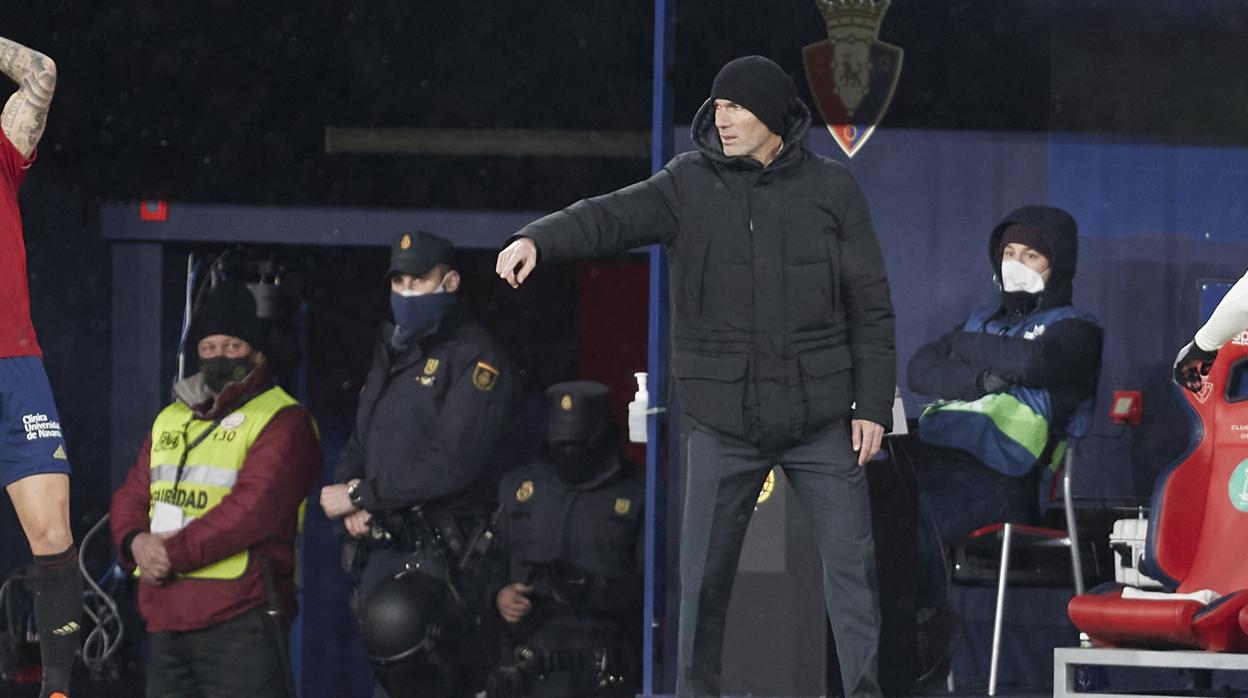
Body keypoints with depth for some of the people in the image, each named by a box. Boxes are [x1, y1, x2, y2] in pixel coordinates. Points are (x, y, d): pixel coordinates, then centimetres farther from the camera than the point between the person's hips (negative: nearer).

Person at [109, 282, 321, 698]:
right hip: (164, 622, 8)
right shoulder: (171, 420, 21)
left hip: (240, 620, -8)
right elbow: (131, 496, 18)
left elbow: (253, 507, -16)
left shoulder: (282, 421, -4)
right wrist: (136, 542, -6)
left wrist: (175, 553, -18)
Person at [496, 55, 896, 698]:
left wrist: (873, 404, -2)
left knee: (851, 561, 2)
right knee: (704, 575, 5)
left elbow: (870, 307, 3)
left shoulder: (830, 188, 0)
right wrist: (537, 239, -35)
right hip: (723, 423, 0)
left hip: (821, 421, 0)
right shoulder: (689, 185, 0)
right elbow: (612, 216, -15)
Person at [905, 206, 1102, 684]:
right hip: (935, 451, 6)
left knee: (912, 510, -37)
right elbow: (919, 370, 16)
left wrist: (966, 348, 8)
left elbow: (1032, 361, -10)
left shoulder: (1075, 329, 14)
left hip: (998, 470, -6)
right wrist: (979, 379, -3)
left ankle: (931, 623, -19)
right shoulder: (983, 320, 33)